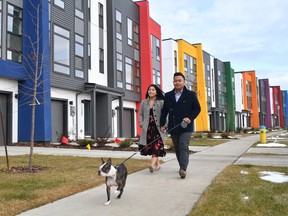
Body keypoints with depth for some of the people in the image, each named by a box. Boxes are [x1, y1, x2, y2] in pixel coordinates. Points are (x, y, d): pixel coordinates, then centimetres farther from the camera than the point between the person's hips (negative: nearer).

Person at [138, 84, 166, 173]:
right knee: (149, 146, 2)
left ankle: (153, 164, -24)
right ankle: (158, 163, 16)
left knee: (157, 145, -15)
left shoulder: (161, 102, 2)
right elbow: (140, 114, 16)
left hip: (158, 127, -3)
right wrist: (141, 124, 3)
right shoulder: (144, 102, 13)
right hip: (148, 127, 4)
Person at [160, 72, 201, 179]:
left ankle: (183, 169, -23)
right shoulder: (168, 95, 10)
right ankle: (182, 167, 23)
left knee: (183, 147, -16)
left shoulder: (191, 94, 1)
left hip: (186, 127, -4)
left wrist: (190, 118, -12)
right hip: (173, 127, 4)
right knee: (177, 149, 10)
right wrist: (162, 124, 9)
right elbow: (164, 111, 13)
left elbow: (197, 108, 3)